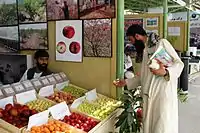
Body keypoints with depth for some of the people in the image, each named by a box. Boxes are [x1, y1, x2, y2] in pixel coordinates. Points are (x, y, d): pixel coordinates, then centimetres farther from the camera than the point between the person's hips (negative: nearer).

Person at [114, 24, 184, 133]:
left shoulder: (161, 43, -4)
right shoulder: (145, 50, 19)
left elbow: (179, 63, -9)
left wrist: (165, 72, -27)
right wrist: (126, 82, 21)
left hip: (163, 94, -7)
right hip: (149, 96, 8)